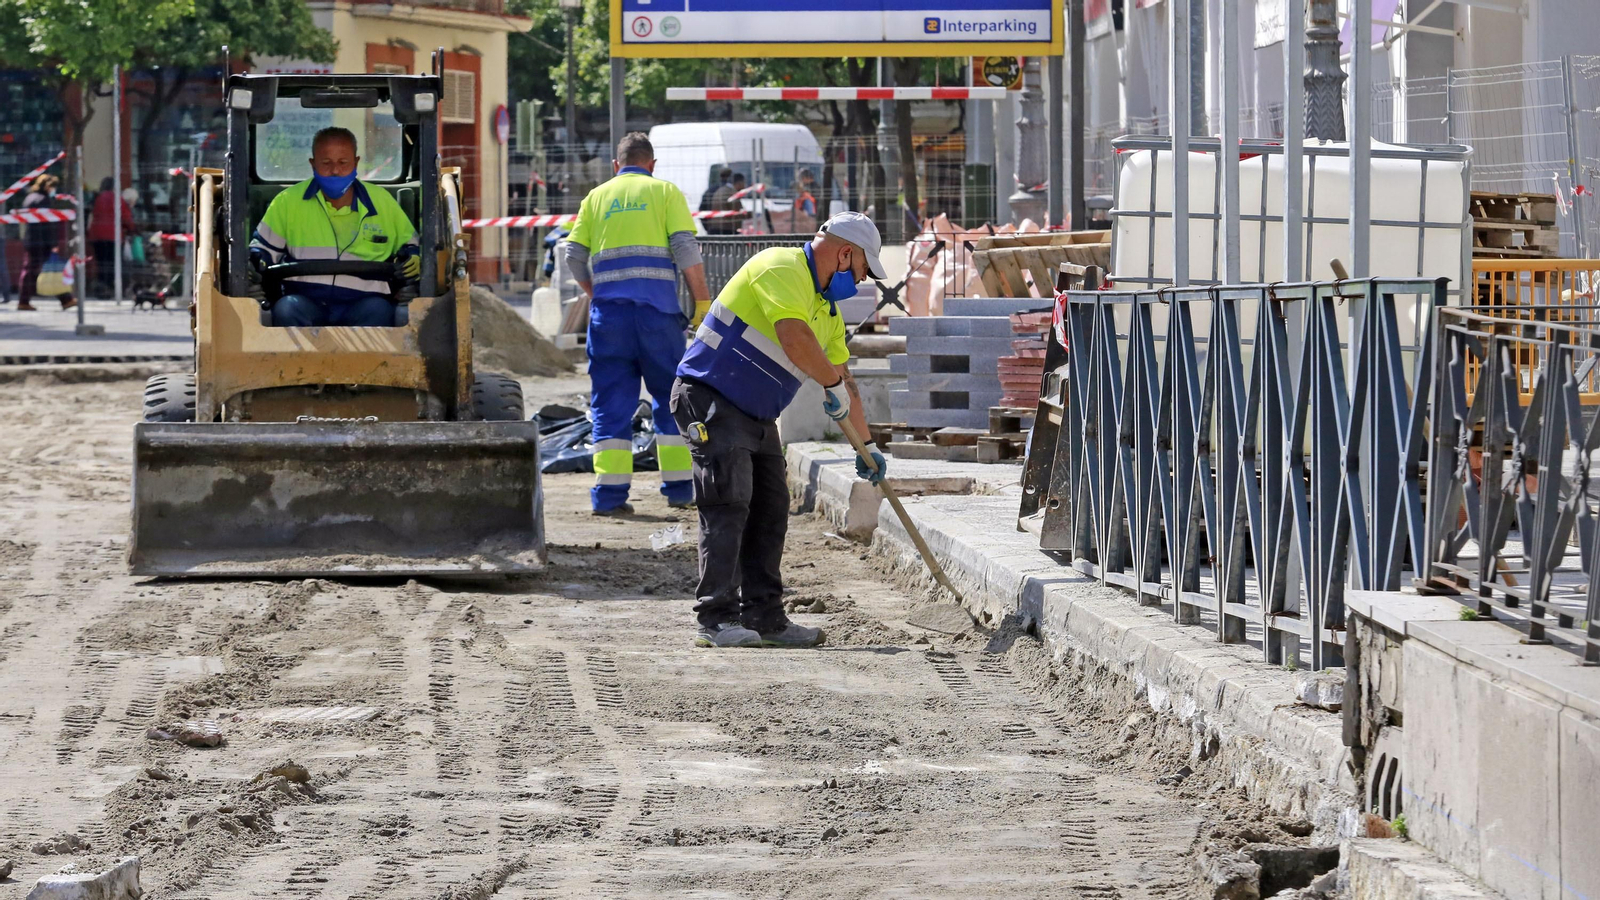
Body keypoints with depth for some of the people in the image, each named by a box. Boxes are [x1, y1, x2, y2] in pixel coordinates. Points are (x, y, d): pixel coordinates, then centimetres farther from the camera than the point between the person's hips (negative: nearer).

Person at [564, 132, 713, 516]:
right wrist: (702, 301, 1)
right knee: (670, 397, 9)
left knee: (612, 400, 3)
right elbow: (686, 249, -2)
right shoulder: (665, 192, 9)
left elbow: (574, 257, 11)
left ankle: (610, 492, -4)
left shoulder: (597, 197, 16)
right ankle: (679, 487, 8)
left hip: (608, 308, 2)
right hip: (657, 307, -2)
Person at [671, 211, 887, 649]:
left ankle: (764, 616, 10)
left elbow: (843, 376, 23)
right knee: (728, 506, -15)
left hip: (757, 416, 10)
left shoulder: (827, 307, 17)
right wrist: (833, 383, -17)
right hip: (711, 402, -10)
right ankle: (715, 620, -16)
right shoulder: (782, 268, -15)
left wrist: (865, 444, 24)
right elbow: (794, 338, -29)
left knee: (770, 510, 6)